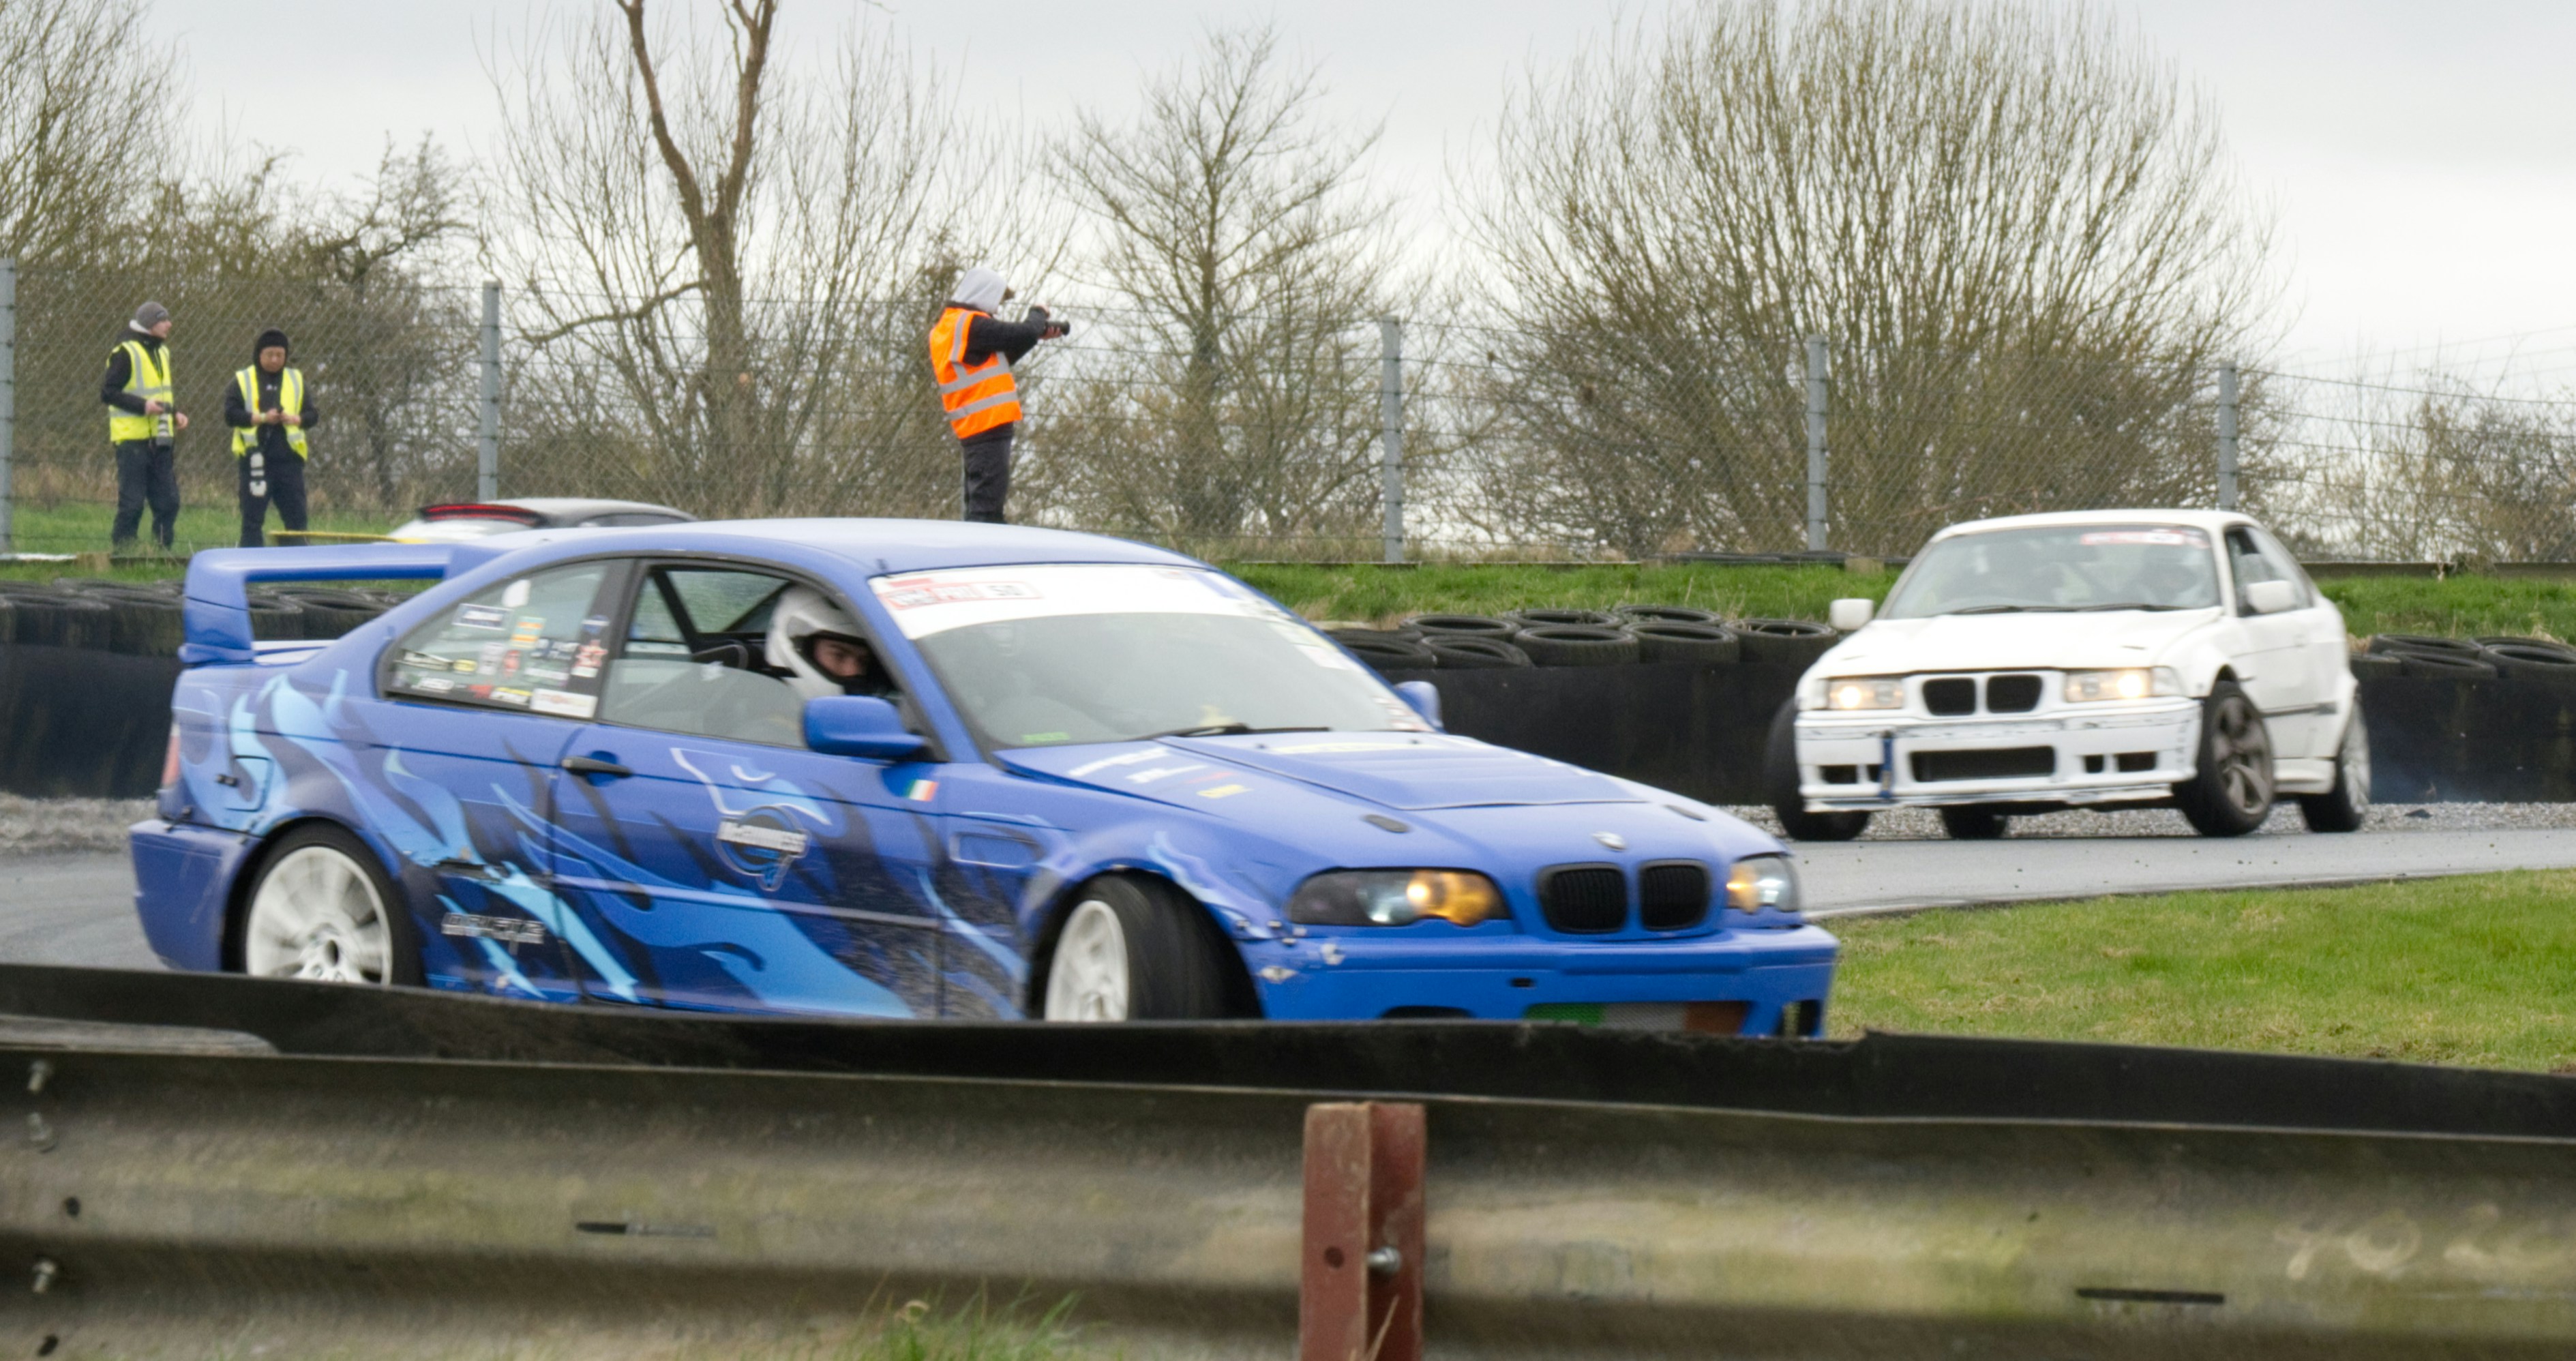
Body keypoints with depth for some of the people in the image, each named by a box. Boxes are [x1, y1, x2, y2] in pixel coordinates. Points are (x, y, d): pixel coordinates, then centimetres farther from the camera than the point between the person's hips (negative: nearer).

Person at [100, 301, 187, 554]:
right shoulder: (125, 353, -10)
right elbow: (108, 393, -13)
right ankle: (119, 555, -1)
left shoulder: (162, 352, 17)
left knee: (168, 502, 5)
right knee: (132, 504, -7)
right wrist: (143, 406, -23)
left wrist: (175, 413, 9)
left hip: (160, 440, 8)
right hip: (133, 439, -8)